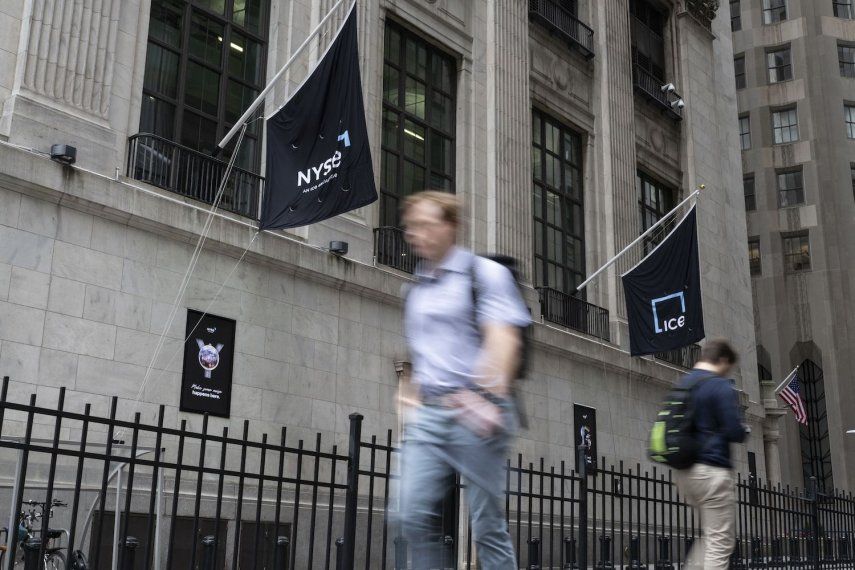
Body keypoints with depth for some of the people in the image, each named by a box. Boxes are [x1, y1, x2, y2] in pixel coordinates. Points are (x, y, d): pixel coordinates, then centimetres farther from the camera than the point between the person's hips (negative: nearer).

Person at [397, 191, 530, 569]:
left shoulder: (485, 273, -2)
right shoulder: (416, 286, 18)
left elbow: (503, 339, -13)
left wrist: (488, 394, -25)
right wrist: (410, 397, 18)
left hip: (474, 413, -6)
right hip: (427, 414, 6)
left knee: (487, 524, 1)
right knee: (414, 516, -4)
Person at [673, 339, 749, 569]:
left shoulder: (680, 385, 13)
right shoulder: (722, 387, -11)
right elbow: (736, 433, -16)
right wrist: (745, 430, 6)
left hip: (683, 472, 8)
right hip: (712, 471, -8)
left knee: (712, 535, 21)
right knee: (721, 542, 0)